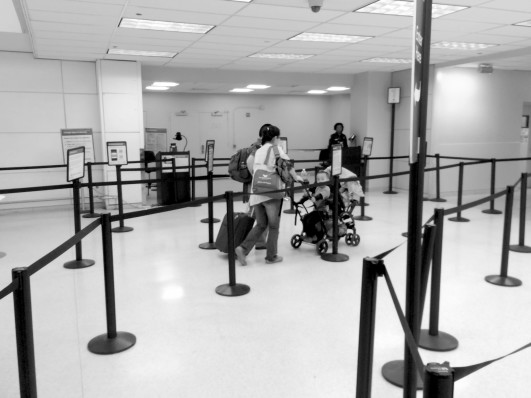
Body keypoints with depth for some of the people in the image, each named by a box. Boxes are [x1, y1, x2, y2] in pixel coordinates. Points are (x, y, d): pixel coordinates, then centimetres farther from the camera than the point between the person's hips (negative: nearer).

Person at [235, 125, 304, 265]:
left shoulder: (258, 151, 19)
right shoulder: (276, 149, 1)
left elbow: (253, 171, 18)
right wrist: (296, 177, 9)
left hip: (256, 193, 6)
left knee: (261, 224, 16)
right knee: (273, 226, 9)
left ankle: (243, 248, 1)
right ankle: (271, 256, 15)